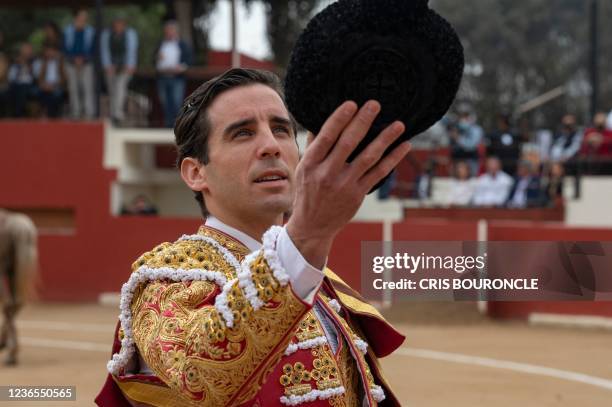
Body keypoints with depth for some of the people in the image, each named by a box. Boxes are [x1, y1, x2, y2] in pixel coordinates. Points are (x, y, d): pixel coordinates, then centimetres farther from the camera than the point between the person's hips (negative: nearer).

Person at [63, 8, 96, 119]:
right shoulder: (68, 31, 3)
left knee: (88, 88, -11)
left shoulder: (90, 31, 1)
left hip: (86, 63, -1)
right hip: (72, 63, 1)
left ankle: (89, 113, -13)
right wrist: (74, 58, -11)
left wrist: (83, 58, -12)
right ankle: (76, 112, 7)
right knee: (73, 89, 1)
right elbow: (65, 48, 3)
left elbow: (92, 48, 3)